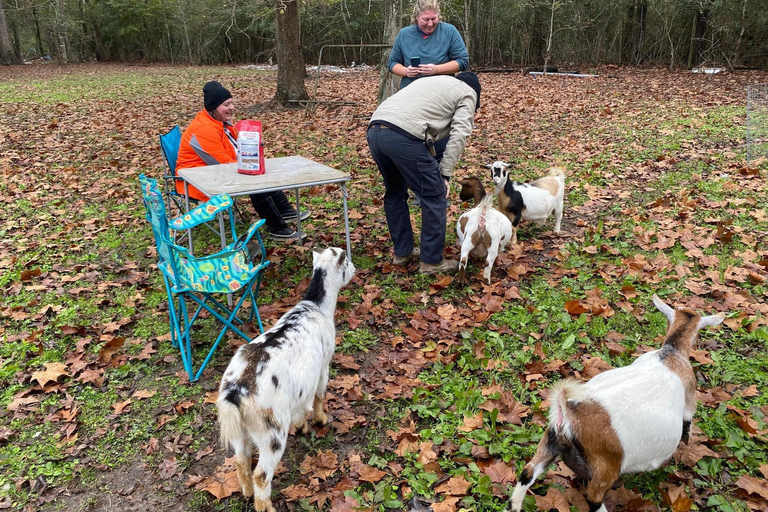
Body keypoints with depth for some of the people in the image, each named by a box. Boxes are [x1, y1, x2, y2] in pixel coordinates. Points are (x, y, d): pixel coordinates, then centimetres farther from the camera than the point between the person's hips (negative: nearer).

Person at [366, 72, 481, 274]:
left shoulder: (431, 81, 38)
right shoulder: (468, 93, 18)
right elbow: (458, 135, 1)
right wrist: (445, 174, 2)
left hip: (374, 130, 8)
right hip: (404, 136, -8)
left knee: (394, 192, 24)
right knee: (435, 197, 5)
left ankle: (402, 252, 32)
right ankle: (432, 261, 12)